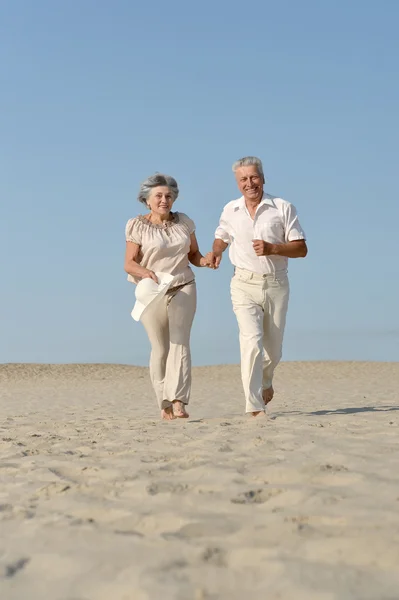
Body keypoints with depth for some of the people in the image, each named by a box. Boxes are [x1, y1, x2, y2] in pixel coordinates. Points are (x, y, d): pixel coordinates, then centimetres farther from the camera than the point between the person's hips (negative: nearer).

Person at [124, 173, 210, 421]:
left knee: (180, 343, -12)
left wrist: (205, 260, -10)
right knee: (160, 349, 3)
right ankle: (164, 404, 13)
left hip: (183, 289, 2)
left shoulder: (184, 222, 6)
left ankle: (178, 402, -20)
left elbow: (193, 254, 13)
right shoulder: (137, 226, -4)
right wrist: (145, 272, -29)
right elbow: (129, 263, -8)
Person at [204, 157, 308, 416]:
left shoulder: (283, 208, -3)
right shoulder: (230, 210, 5)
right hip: (245, 285, 0)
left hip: (276, 285, 0)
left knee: (273, 350, 10)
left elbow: (301, 248, -5)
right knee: (252, 342, -18)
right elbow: (222, 236, 25)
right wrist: (216, 252, 2)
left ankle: (265, 380, 45)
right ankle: (255, 407, -17)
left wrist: (272, 248, -21)